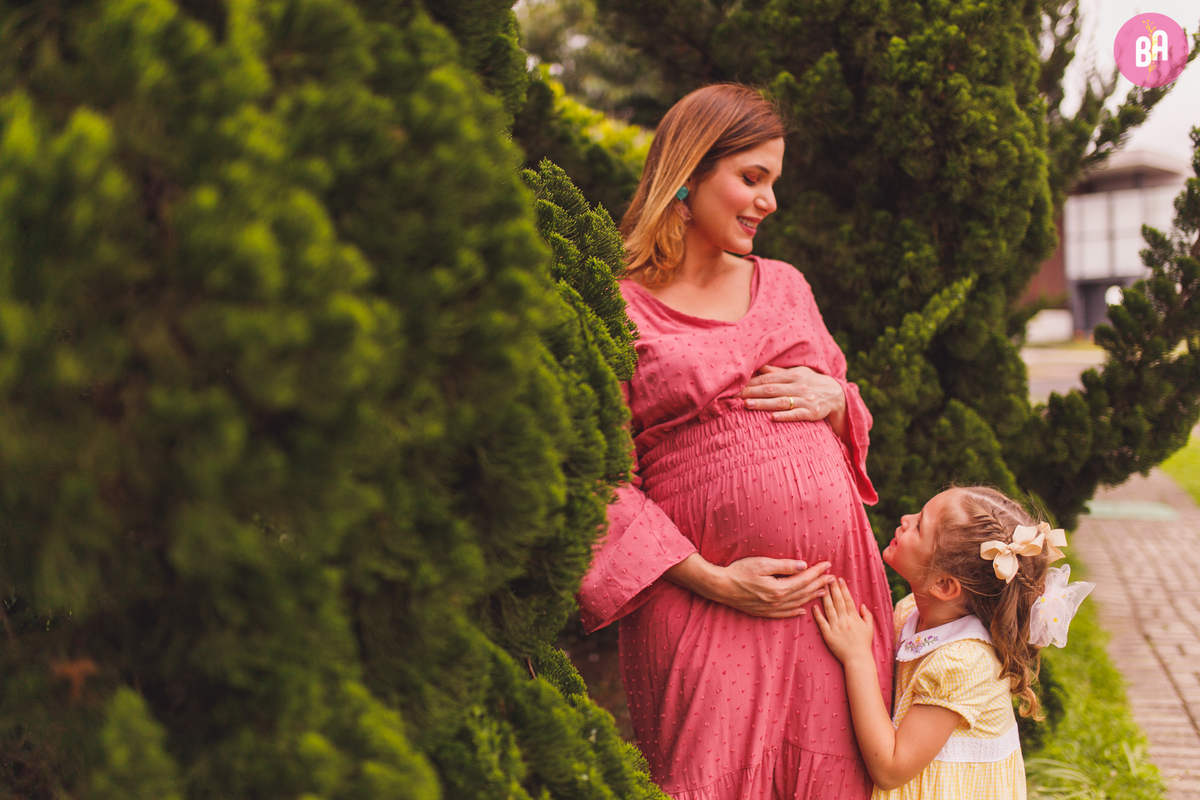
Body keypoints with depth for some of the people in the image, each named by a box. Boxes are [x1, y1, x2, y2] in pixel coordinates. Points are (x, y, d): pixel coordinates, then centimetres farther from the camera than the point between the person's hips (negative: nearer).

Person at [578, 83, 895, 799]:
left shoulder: (784, 284, 16)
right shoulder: (617, 309, -2)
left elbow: (852, 417, 24)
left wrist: (833, 401, 0)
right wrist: (711, 580, -14)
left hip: (834, 585, 5)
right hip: (706, 605, -5)